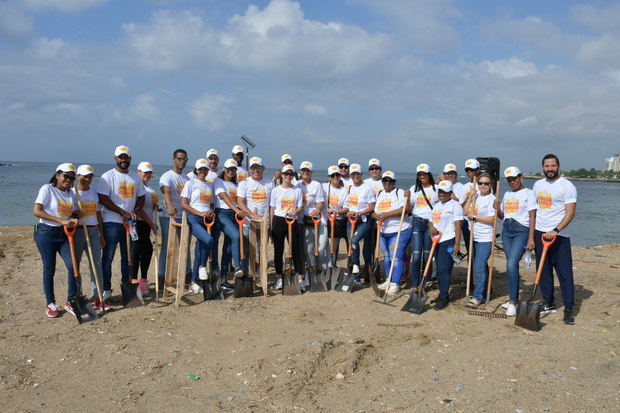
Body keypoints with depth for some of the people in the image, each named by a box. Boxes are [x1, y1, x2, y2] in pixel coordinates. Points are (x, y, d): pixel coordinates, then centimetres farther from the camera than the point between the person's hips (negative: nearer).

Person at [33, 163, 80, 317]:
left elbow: (75, 213, 16)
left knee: (73, 265, -5)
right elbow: (36, 211, -16)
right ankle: (50, 303, 18)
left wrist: (74, 220, -10)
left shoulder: (71, 193, 10)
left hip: (64, 234, 5)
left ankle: (71, 301, 8)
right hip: (46, 233, -5)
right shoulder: (47, 189, -8)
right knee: (49, 269, 3)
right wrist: (61, 220, -22)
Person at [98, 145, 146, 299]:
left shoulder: (135, 177, 13)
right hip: (112, 222, -5)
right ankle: (106, 288, 6)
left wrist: (134, 212, -3)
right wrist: (123, 213, -15)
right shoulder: (108, 176, -4)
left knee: (128, 256, 12)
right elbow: (103, 199, -12)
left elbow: (141, 198, 17)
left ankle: (127, 285, 22)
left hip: (130, 222, 5)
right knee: (108, 256, -2)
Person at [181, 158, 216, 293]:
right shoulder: (190, 183, 1)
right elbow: (184, 204, -5)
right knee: (209, 240, -30)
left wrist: (212, 213, -1)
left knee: (199, 252, 5)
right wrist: (201, 213, -13)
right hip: (194, 219, -5)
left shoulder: (210, 185, 18)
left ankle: (193, 282, 12)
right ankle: (202, 266, -7)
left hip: (207, 220, 5)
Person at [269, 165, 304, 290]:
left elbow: (300, 207, 8)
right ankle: (279, 278, 14)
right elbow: (272, 209, 5)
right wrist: (272, 226, -1)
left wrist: (294, 212, -15)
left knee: (296, 250, -2)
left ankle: (300, 279, 2)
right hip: (279, 221, 0)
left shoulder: (297, 190, 7)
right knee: (278, 250, 4)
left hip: (293, 221, 1)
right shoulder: (276, 190, 4)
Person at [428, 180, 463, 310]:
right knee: (439, 269, 12)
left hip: (448, 242, -8)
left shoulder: (454, 205, -6)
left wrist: (457, 244, -18)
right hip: (437, 241, 8)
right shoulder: (436, 205, 19)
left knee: (444, 270, -9)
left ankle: (444, 298, -4)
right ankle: (442, 295, 23)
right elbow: (431, 221, 23)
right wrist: (431, 227, -2)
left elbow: (458, 226, -12)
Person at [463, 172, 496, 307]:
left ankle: (477, 296, -6)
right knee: (482, 265, 18)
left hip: (486, 238, -8)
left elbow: (492, 219, -16)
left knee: (479, 266, -12)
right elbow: (466, 212, 5)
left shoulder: (492, 199, -9)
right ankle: (485, 290, 31)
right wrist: (470, 197, -2)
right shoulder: (476, 197, 12)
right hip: (475, 237, 8)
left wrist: (474, 217, -12)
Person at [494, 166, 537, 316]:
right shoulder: (507, 194, 17)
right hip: (506, 231, 6)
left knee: (511, 265, -17)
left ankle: (512, 302, -12)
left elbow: (532, 217, -8)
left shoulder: (528, 193, -2)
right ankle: (514, 297, 22)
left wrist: (531, 238, -16)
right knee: (512, 266, 10)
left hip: (521, 231, -6)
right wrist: (498, 209, -2)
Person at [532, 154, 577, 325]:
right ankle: (549, 304, 22)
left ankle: (568, 309, 2)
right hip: (540, 233, 6)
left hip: (559, 235, -6)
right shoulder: (538, 185, 12)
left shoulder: (567, 186, -6)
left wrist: (555, 230, -25)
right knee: (544, 271, 11)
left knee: (565, 273, -4)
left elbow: (570, 213, -13)